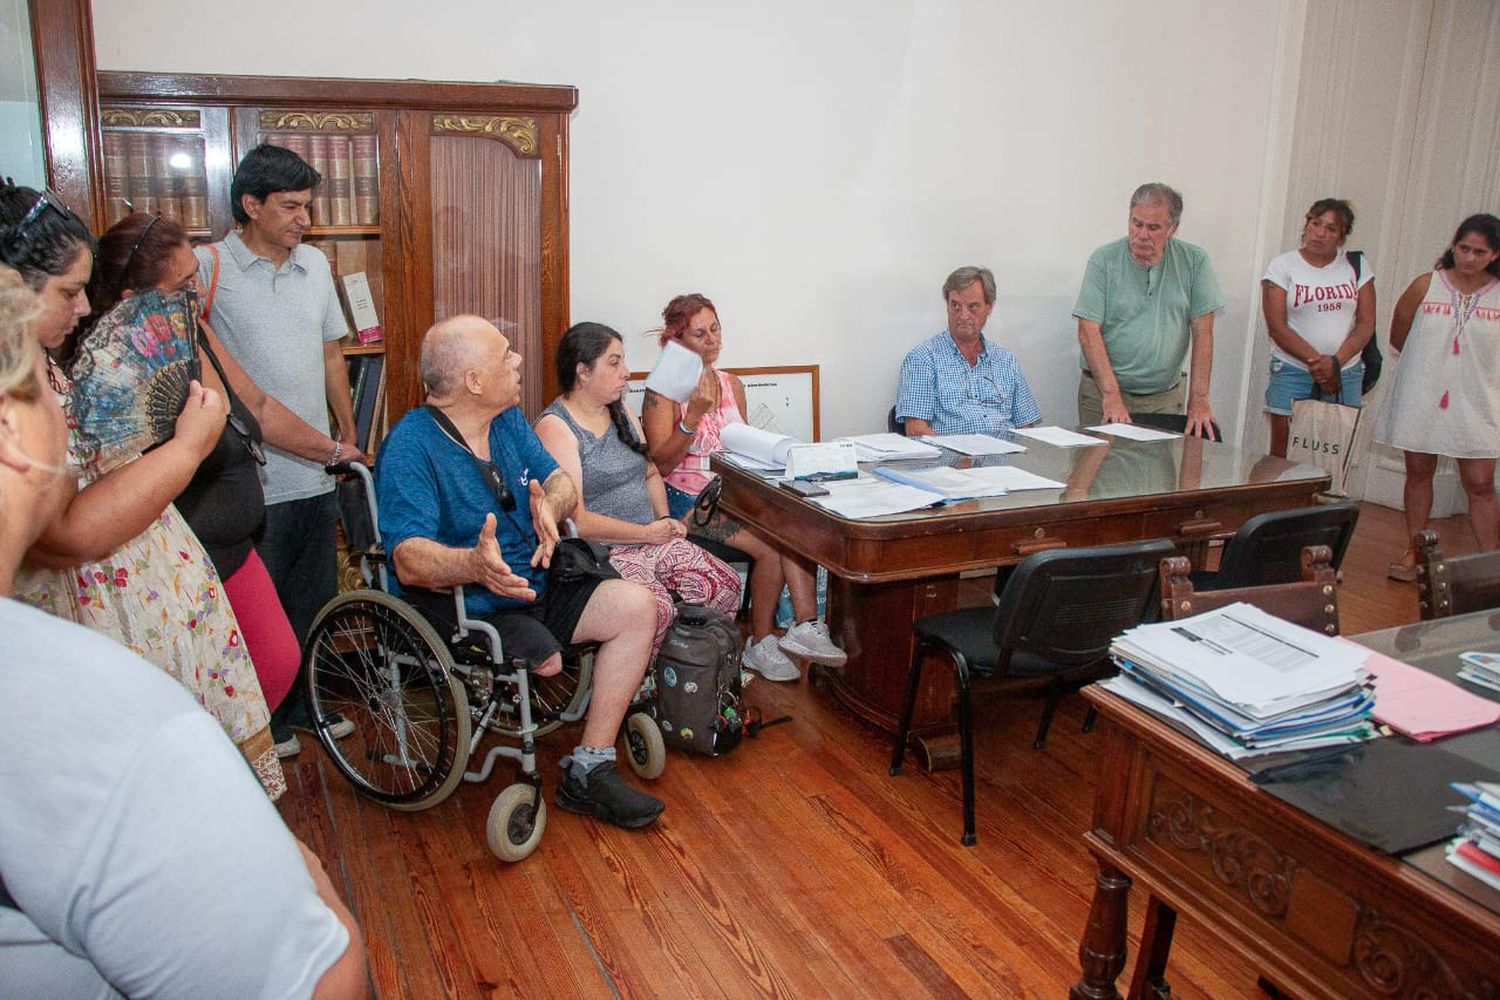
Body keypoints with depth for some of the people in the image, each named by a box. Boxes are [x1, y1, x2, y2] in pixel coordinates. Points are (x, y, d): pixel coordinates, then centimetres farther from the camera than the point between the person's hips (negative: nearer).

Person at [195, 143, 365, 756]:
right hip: (253, 479, -5)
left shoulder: (314, 265, 10)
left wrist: (348, 438, 18)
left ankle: (305, 705, 33)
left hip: (318, 475, 6)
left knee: (315, 601, 16)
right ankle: (261, 722, 24)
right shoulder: (208, 268, -9)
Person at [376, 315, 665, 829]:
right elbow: (409, 561, -28)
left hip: (533, 587, 8)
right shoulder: (411, 447, -19)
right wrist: (475, 564, -50)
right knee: (547, 659, -30)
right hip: (463, 609, -7)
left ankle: (589, 768, -9)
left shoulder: (508, 420, 6)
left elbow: (560, 480, 7)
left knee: (637, 606, -10)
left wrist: (551, 505, -18)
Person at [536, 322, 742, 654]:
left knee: (726, 585, -9)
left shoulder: (621, 412, 15)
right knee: (656, 609, -32)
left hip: (654, 540, 8)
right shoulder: (555, 427, -11)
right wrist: (647, 533, -13)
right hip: (602, 552, -8)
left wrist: (666, 520, 6)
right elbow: (575, 521, -18)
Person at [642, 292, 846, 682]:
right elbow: (660, 466, -11)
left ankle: (804, 627, -29)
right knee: (769, 545, -26)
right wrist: (694, 416, -22)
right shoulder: (664, 391, -4)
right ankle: (760, 643, -9)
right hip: (687, 499, -5)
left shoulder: (732, 385, 15)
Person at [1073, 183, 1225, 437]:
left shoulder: (1194, 261, 1)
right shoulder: (1104, 260, -4)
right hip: (1103, 391, -1)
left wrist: (1199, 399, -7)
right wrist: (1111, 395, -19)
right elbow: (1088, 331, -10)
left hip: (1165, 396, 1)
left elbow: (1202, 332, 0)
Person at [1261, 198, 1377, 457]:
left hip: (1345, 374, 2)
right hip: (1292, 372, -2)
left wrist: (1336, 362, -12)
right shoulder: (1282, 266, 1)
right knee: (1282, 454, -4)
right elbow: (1277, 327, -7)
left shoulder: (1356, 266, 9)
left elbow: (1366, 323, 3)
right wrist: (1317, 363, -14)